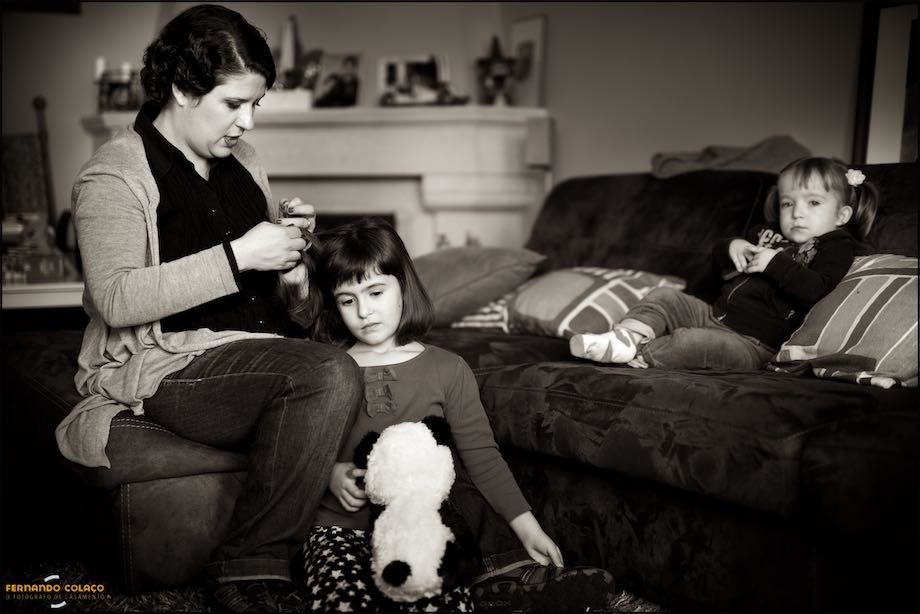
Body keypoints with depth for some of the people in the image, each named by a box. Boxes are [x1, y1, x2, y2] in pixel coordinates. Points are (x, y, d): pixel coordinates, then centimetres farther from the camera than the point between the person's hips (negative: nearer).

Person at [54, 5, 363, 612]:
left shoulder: (242, 162, 17)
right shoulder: (114, 175, -4)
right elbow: (117, 299, -18)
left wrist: (288, 237, 6)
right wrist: (237, 255, -21)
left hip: (262, 349, 7)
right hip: (173, 365, -7)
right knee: (330, 374, -30)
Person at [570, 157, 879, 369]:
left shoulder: (836, 247, -3)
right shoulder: (768, 234, 21)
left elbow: (818, 291, -23)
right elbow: (717, 256, 30)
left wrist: (775, 263, -19)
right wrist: (731, 247, 6)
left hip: (752, 343, -9)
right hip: (714, 314, 9)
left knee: (690, 342, -34)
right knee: (664, 296, -2)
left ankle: (634, 356, -24)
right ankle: (625, 337, -23)